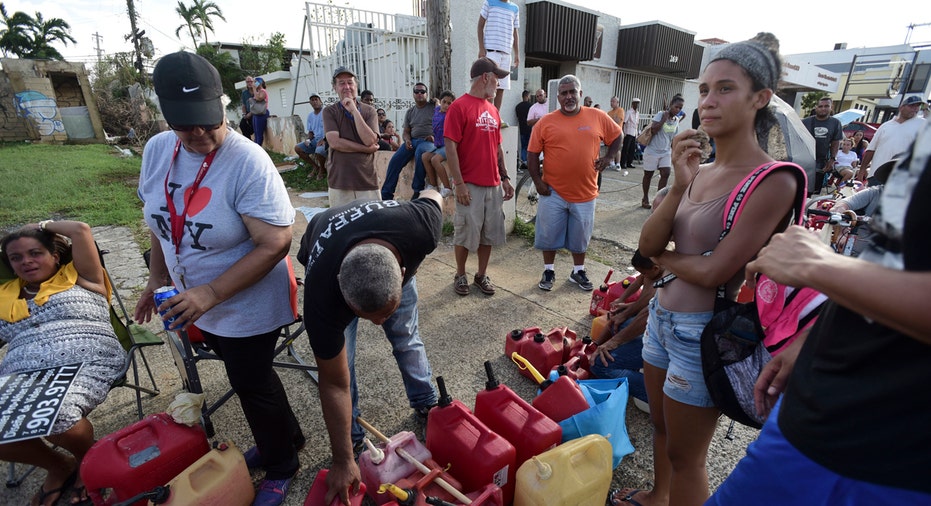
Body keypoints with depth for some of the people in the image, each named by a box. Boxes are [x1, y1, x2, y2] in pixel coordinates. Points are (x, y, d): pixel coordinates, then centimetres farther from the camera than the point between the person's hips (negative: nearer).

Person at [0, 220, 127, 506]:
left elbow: (81, 231, 5)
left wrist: (43, 225, 19)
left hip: (85, 366, -5)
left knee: (56, 417, -32)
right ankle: (59, 466, 9)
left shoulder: (79, 277, 13)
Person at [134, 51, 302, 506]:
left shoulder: (248, 161, -25)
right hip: (200, 307, 7)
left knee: (251, 385, 10)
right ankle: (286, 435, 48)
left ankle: (280, 466, 38)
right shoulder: (157, 150, -3)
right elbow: (162, 221, 11)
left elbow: (275, 244, -27)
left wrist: (211, 293, -29)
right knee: (249, 378, 22)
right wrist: (158, 279, 12)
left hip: (248, 309, -6)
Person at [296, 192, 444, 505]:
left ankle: (427, 404, 31)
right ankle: (352, 440, 16)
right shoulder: (322, 296, -43)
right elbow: (334, 384, -30)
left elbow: (432, 195, -16)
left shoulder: (421, 229, -43)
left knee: (406, 337, 7)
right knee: (340, 360, -8)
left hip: (398, 257, 2)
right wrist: (343, 462, -22)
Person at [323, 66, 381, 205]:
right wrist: (367, 149, -9)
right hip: (339, 181, -1)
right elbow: (334, 142, -9)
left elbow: (370, 140, -8)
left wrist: (354, 110, -10)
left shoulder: (369, 111, 8)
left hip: (367, 179, 1)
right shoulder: (329, 111, 5)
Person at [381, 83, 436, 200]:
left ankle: (418, 191, -30)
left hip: (428, 141, -5)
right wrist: (407, 140, -3)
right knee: (394, 160, -16)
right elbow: (406, 131, 20)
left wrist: (434, 136, -16)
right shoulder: (410, 112, 21)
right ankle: (386, 194, -12)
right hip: (412, 141, 5)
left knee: (420, 153, -40)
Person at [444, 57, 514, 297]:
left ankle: (482, 275, 26)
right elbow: (450, 147, -13)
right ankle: (460, 275, 22)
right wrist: (459, 183, -17)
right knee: (466, 233, 4)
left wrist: (504, 178, 13)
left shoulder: (493, 110, 14)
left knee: (489, 232, 11)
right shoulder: (459, 106, -8)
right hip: (470, 185, -7)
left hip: (493, 184, 7)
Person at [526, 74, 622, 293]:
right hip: (553, 192, -1)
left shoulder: (598, 117, 1)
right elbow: (532, 154, -1)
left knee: (580, 236, 14)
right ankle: (549, 271, 26)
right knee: (549, 233, 8)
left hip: (585, 192, 2)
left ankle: (578, 271, 32)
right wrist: (537, 181, -8)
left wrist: (608, 157, 2)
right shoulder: (546, 122, -3)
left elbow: (616, 137, 16)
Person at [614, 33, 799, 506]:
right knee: (660, 426, 27)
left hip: (703, 332, -7)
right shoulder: (699, 170, 2)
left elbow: (714, 271, -21)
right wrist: (678, 187, -18)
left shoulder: (772, 182, -18)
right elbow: (647, 244, -5)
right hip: (661, 315, 7)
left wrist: (663, 256, -4)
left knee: (685, 457, 14)